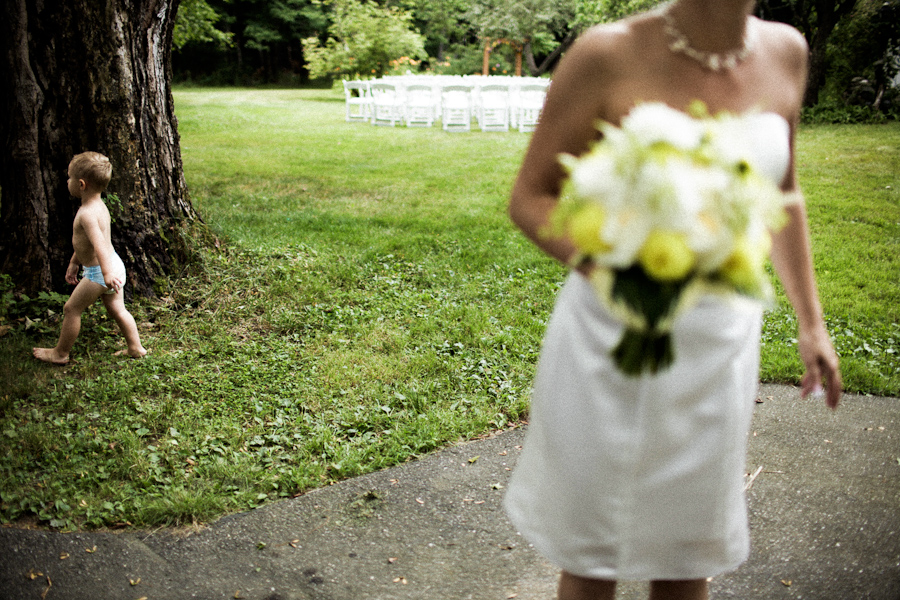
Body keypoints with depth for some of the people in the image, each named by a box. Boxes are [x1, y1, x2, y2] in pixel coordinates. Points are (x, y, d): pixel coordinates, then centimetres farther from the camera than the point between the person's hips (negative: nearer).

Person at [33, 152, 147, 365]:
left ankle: (60, 353, 19)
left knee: (71, 309, 6)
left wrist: (107, 272, -51)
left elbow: (99, 243, -40)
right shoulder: (97, 205, 7)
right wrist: (74, 262, 27)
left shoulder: (87, 214, -25)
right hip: (114, 265, 9)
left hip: (98, 272, -9)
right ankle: (135, 348, 27)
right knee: (116, 309, 19)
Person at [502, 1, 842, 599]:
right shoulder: (609, 53, -15)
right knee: (593, 551, 12)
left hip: (722, 341, 4)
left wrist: (811, 320, 18)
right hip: (614, 342, -4)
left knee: (689, 548, 18)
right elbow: (530, 197, -10)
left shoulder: (785, 51, 0)